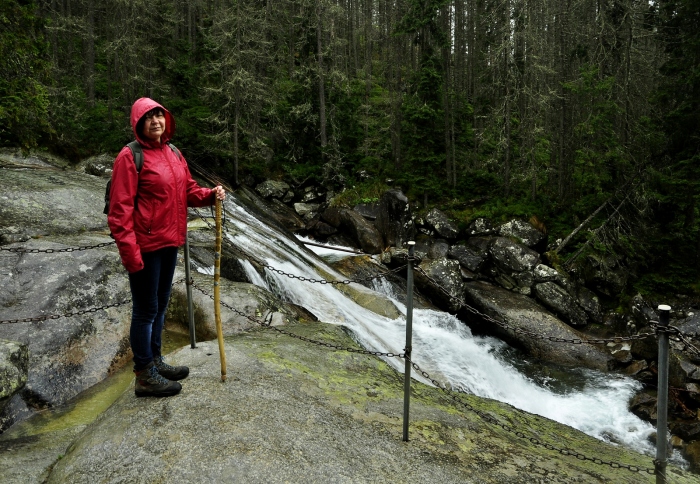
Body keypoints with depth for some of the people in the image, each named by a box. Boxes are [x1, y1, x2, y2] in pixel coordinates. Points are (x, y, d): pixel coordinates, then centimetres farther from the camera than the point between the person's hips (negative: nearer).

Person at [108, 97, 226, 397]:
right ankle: (144, 376, 16)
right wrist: (129, 249, -20)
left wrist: (210, 195, -4)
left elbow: (188, 190, 17)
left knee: (160, 305, 19)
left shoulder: (174, 154, 11)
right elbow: (120, 208, -16)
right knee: (146, 310, 2)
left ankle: (155, 361, 35)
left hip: (170, 242, 8)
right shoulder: (130, 156, -12)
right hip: (145, 245, -8)